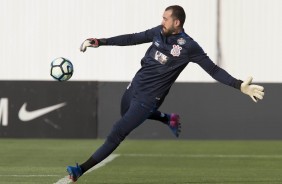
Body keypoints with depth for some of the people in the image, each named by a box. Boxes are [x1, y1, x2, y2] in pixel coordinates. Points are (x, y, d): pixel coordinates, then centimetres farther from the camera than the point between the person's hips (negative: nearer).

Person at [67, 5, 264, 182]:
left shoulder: (188, 46, -19)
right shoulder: (159, 32, -2)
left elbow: (213, 69, -17)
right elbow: (132, 39, 8)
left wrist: (240, 85, -28)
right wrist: (100, 42, 6)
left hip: (148, 98, -7)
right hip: (134, 87, 7)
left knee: (116, 135, -9)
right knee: (126, 115, 35)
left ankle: (81, 170, -3)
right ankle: (169, 119, 43)